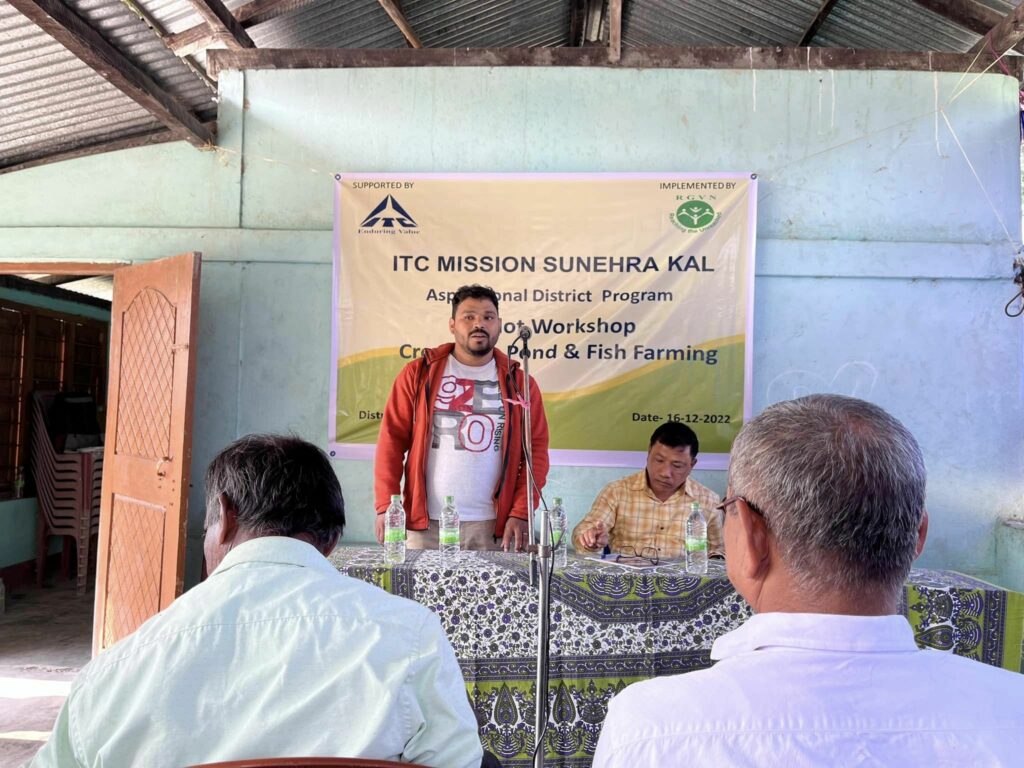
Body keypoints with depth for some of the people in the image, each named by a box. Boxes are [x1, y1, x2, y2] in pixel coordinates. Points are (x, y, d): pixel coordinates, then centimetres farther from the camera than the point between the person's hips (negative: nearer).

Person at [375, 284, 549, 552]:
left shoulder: (518, 382, 6)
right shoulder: (418, 374, 3)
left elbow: (536, 450, 3)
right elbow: (392, 439, 1)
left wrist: (520, 513, -5)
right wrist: (385, 506, -6)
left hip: (492, 527, 1)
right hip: (426, 523, 0)